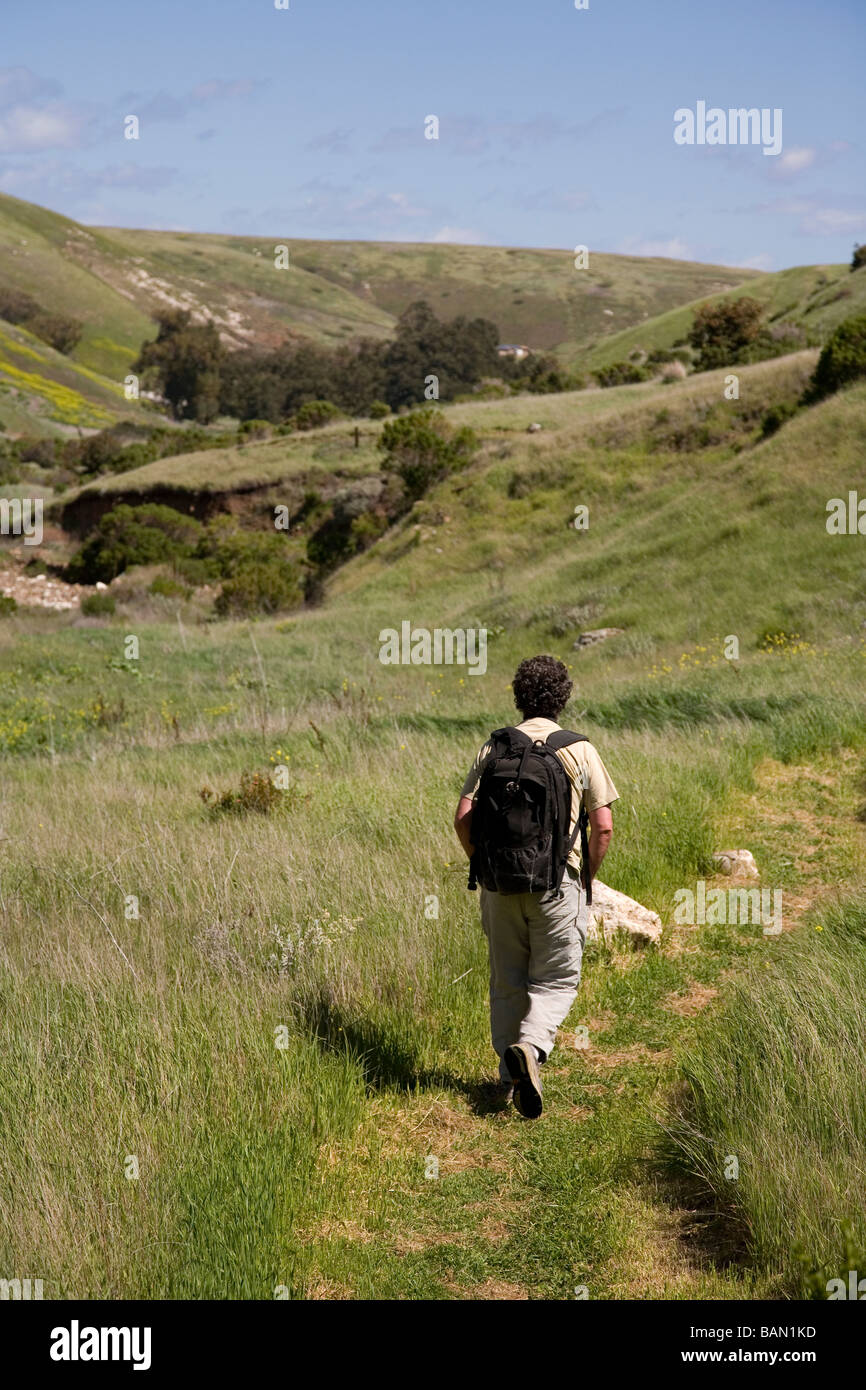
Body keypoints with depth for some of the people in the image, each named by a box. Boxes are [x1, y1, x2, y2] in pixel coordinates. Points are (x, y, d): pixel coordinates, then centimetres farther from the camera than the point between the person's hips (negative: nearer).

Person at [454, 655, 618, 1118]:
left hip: (501, 882, 2)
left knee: (507, 981, 14)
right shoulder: (579, 751, -2)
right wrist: (587, 878, 10)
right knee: (556, 980, 8)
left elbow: (463, 818, -4)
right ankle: (531, 1047, -17)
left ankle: (510, 1078, 20)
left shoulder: (494, 748, 1)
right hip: (557, 881, -2)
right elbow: (603, 826, -5)